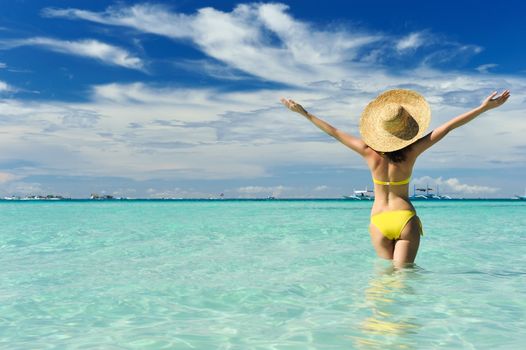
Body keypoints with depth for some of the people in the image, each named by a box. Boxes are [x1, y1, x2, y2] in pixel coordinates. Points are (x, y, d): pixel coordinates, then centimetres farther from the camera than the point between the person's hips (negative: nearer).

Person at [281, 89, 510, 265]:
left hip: (378, 221, 1)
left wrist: (304, 113, 8)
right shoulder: (411, 152, -11)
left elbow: (334, 132, -1)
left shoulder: (369, 152, -9)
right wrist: (484, 108, -3)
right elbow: (448, 126, -7)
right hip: (406, 219, -1)